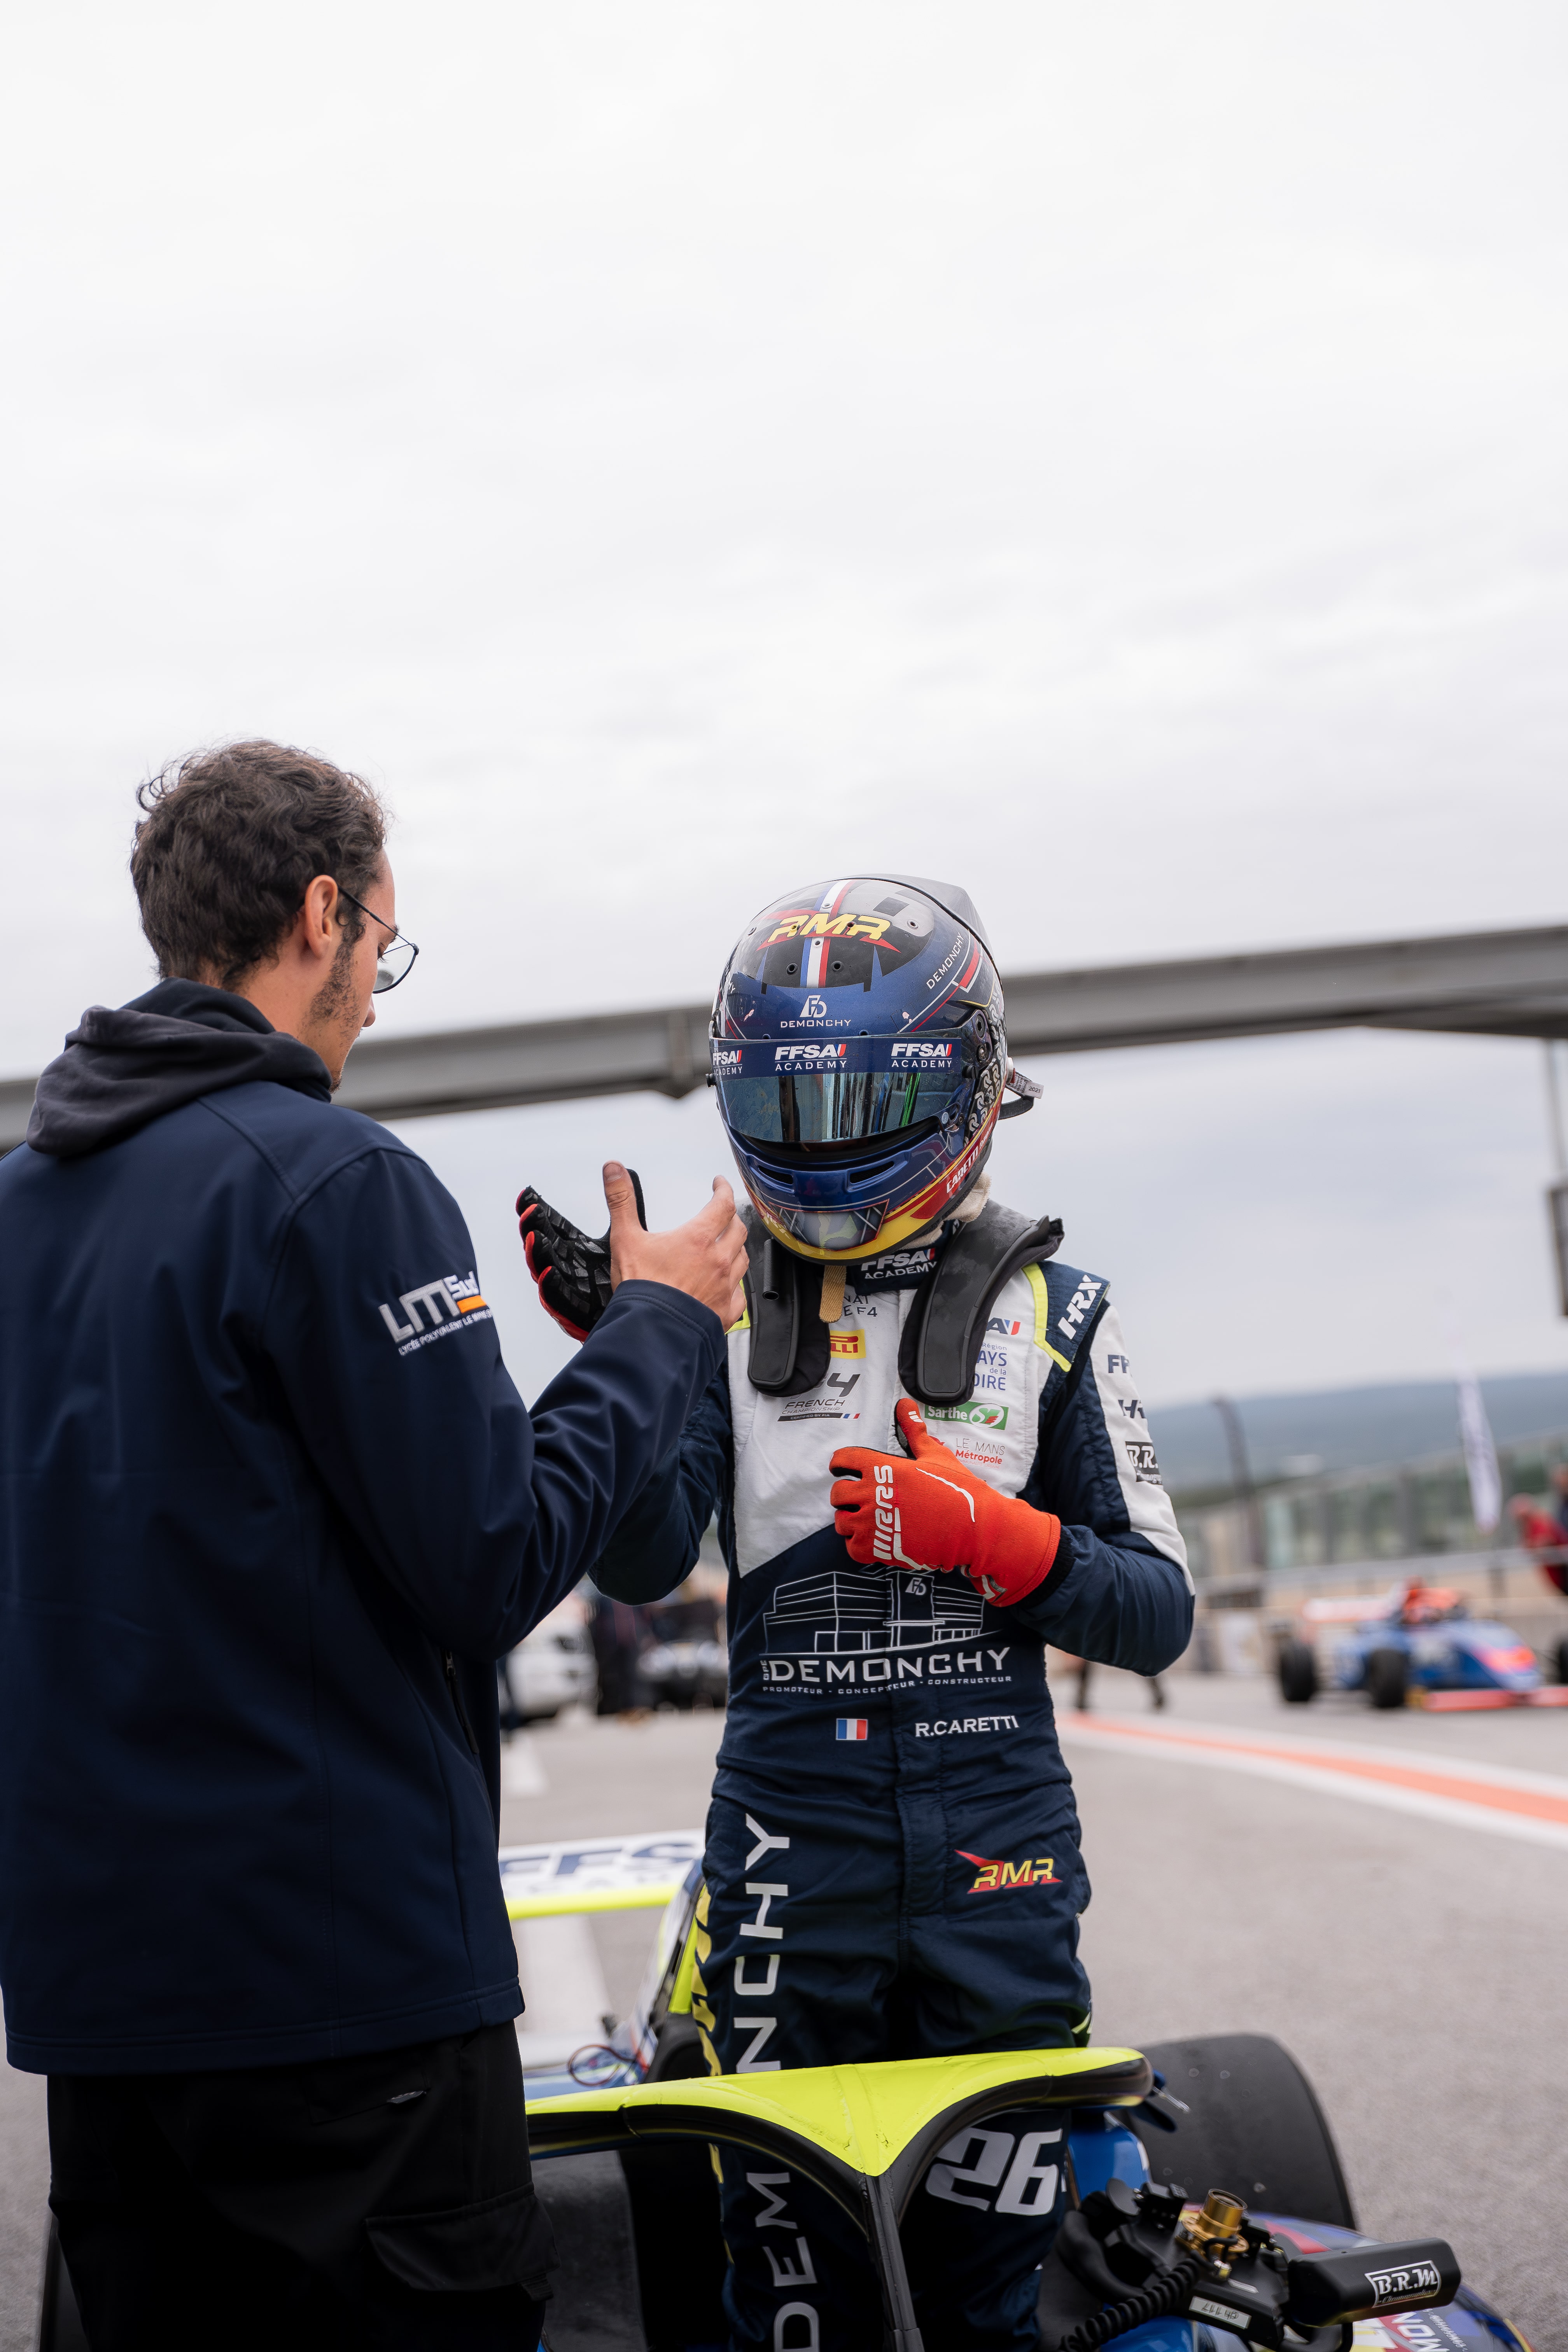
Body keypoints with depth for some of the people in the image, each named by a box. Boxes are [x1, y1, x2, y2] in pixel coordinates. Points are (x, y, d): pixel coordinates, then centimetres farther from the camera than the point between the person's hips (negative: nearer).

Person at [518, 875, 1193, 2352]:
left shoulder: (1048, 1311, 4)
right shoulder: (720, 1301, 4)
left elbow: (1158, 1613, 2)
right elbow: (640, 1565, -8)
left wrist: (990, 1538, -14)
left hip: (994, 1841, 0)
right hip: (789, 1836, 0)